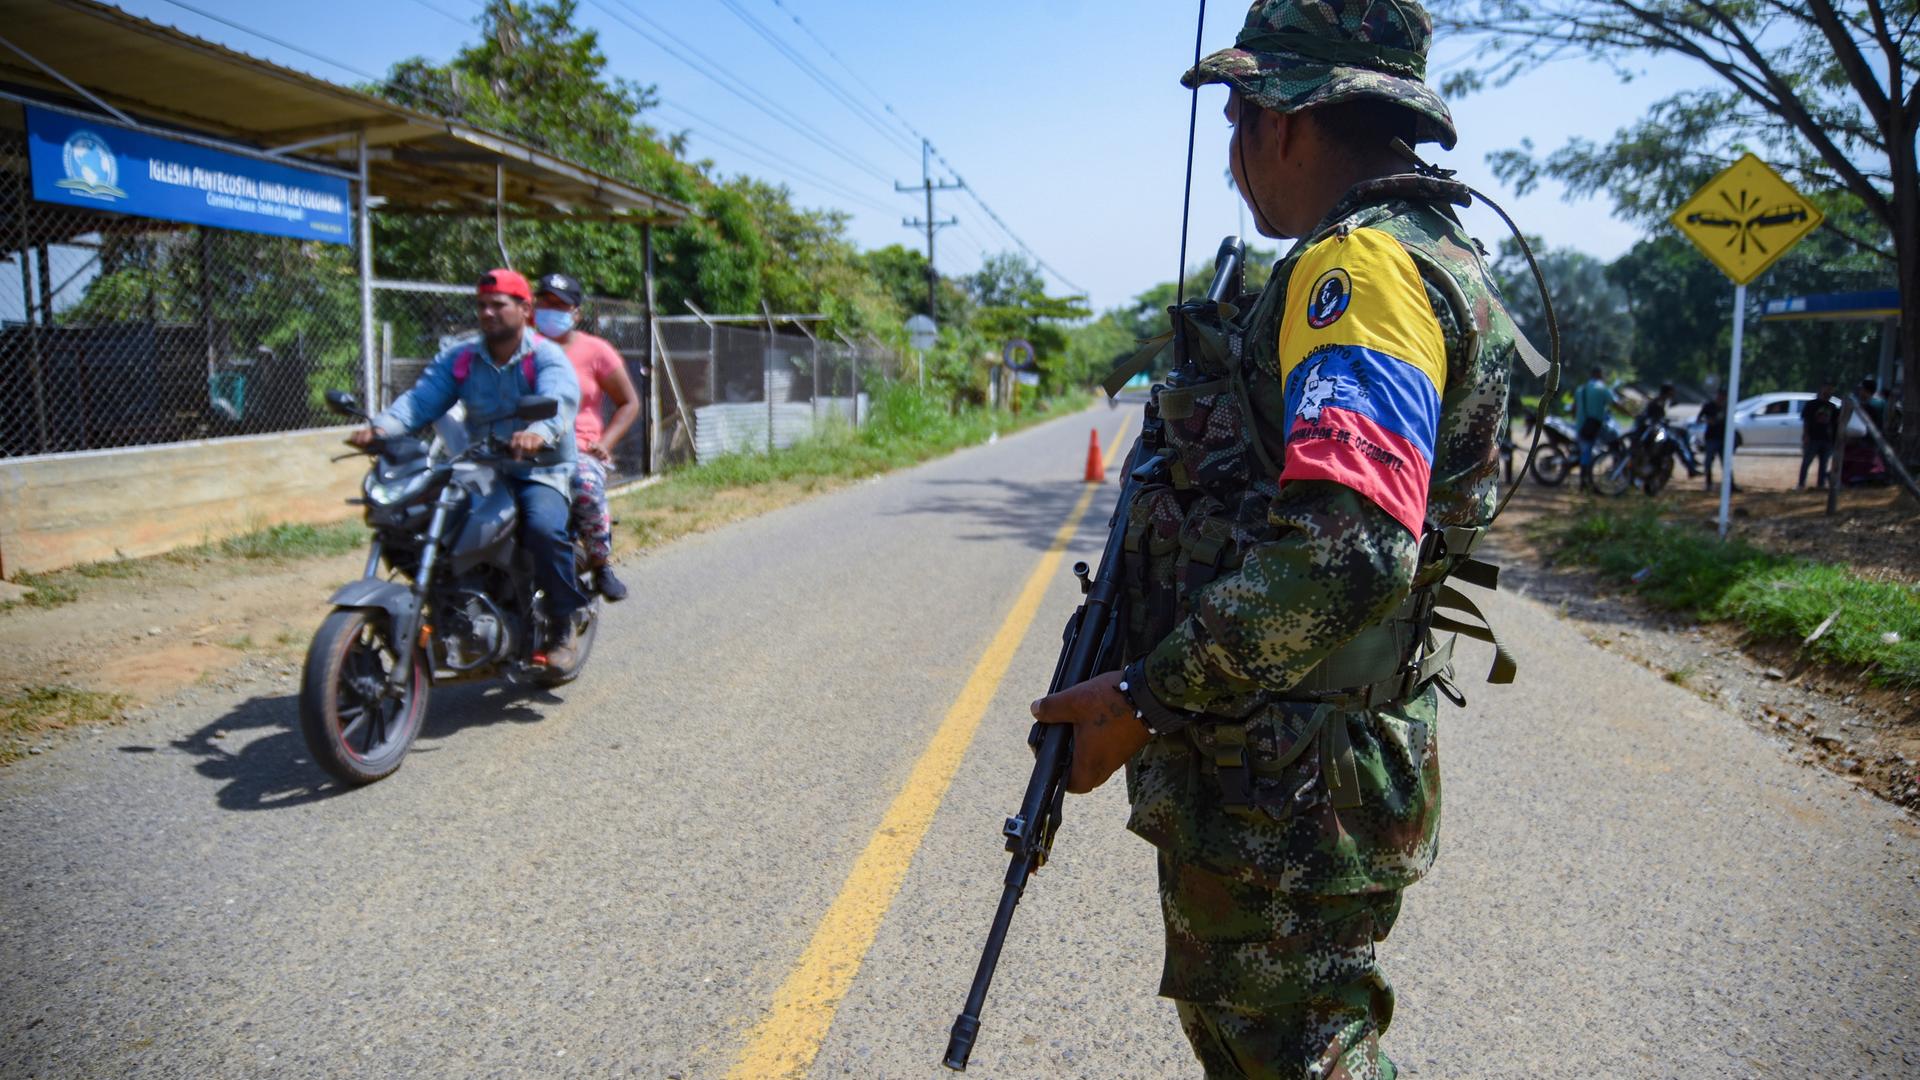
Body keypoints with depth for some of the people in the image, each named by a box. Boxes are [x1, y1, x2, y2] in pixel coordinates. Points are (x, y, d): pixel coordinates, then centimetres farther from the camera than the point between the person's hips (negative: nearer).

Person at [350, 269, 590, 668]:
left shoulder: (546, 357, -5)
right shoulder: (460, 359, 11)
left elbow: (560, 400, -26)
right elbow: (421, 399, -4)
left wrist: (539, 432, -50)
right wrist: (382, 426, -25)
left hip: (540, 471, -5)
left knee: (544, 527, -33)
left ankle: (562, 625, -13)